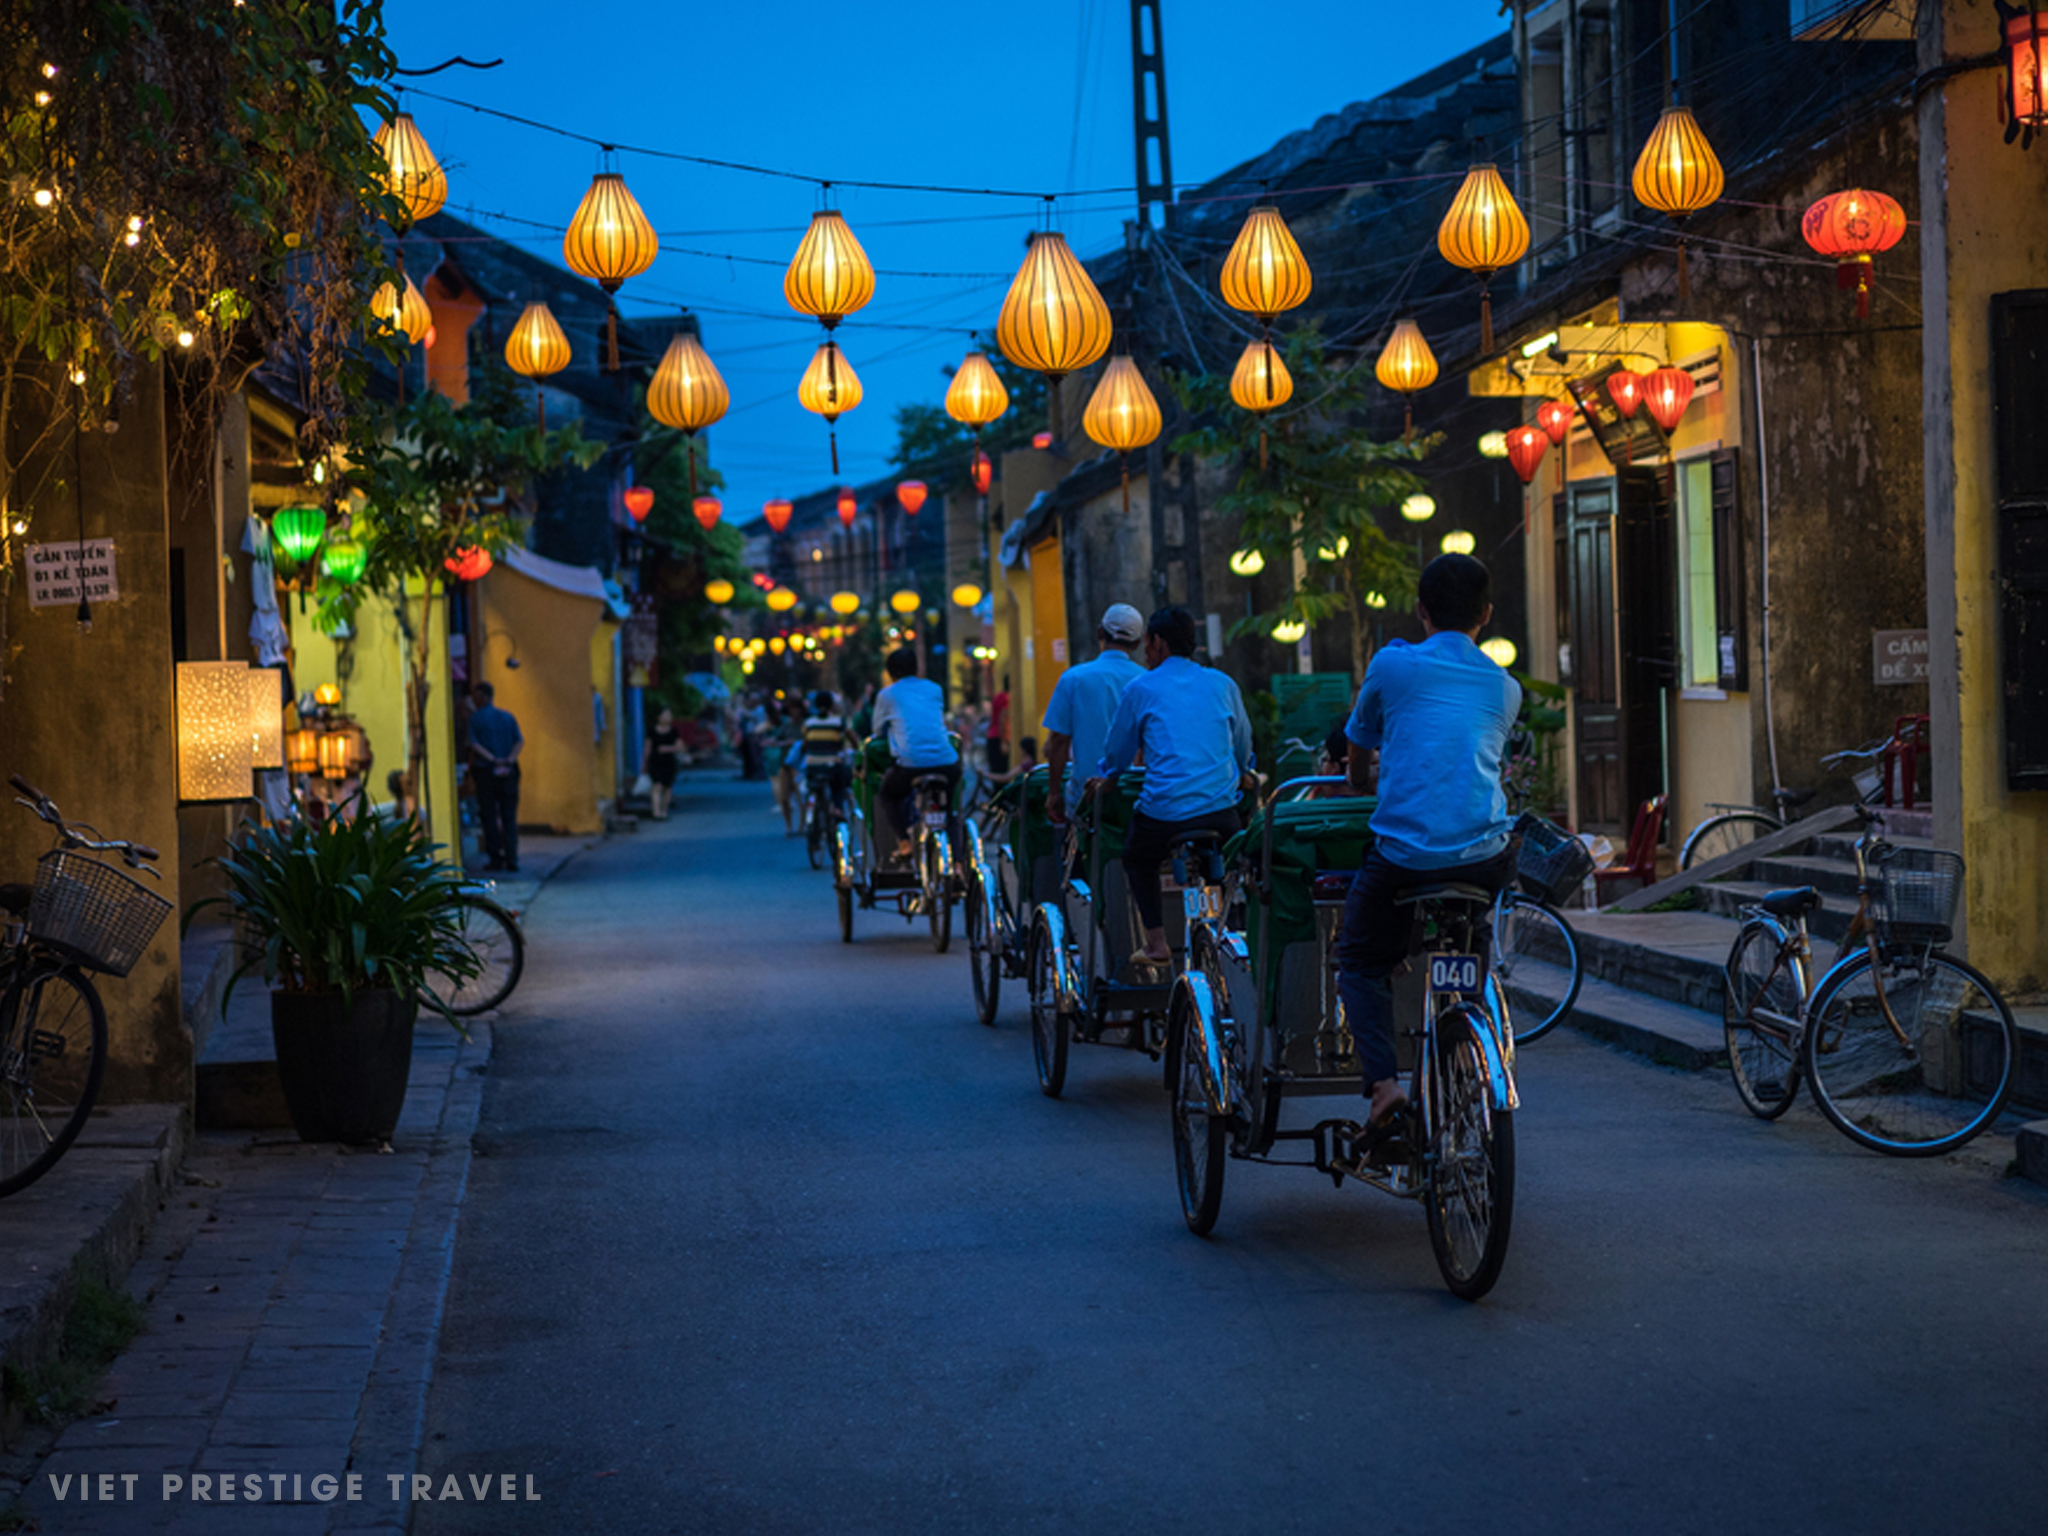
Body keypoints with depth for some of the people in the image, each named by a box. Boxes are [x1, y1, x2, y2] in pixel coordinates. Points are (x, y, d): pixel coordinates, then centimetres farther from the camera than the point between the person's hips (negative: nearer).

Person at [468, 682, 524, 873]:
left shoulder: (475, 719, -1)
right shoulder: (508, 717, 9)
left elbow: (474, 746, -12)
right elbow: (520, 741, -3)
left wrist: (493, 760, -13)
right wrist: (509, 759, -11)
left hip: (485, 771, -3)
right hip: (509, 773, 3)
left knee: (489, 817, 4)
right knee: (509, 818, 4)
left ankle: (496, 859, 2)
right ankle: (512, 861, -1)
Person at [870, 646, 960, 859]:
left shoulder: (886, 695, 12)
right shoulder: (934, 689, 20)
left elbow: (878, 732, 22)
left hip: (910, 763, -3)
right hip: (946, 763, 3)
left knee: (888, 796, 26)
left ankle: (904, 841, 5)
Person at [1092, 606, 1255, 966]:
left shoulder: (1140, 689, 5)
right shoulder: (1222, 684, 12)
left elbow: (1117, 751, 16)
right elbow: (1243, 745, 26)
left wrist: (1103, 779, 38)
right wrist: (1241, 775, 48)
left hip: (1163, 813, -2)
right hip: (1221, 811, 2)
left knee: (1138, 861, 26)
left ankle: (1156, 943, 17)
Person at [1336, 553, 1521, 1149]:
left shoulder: (1392, 665, 6)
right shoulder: (1505, 688, 15)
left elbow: (1358, 756, 19)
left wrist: (1364, 786, 42)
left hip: (1405, 852, -3)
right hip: (1486, 858, 3)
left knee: (1360, 963, 17)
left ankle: (1382, 1081, -7)